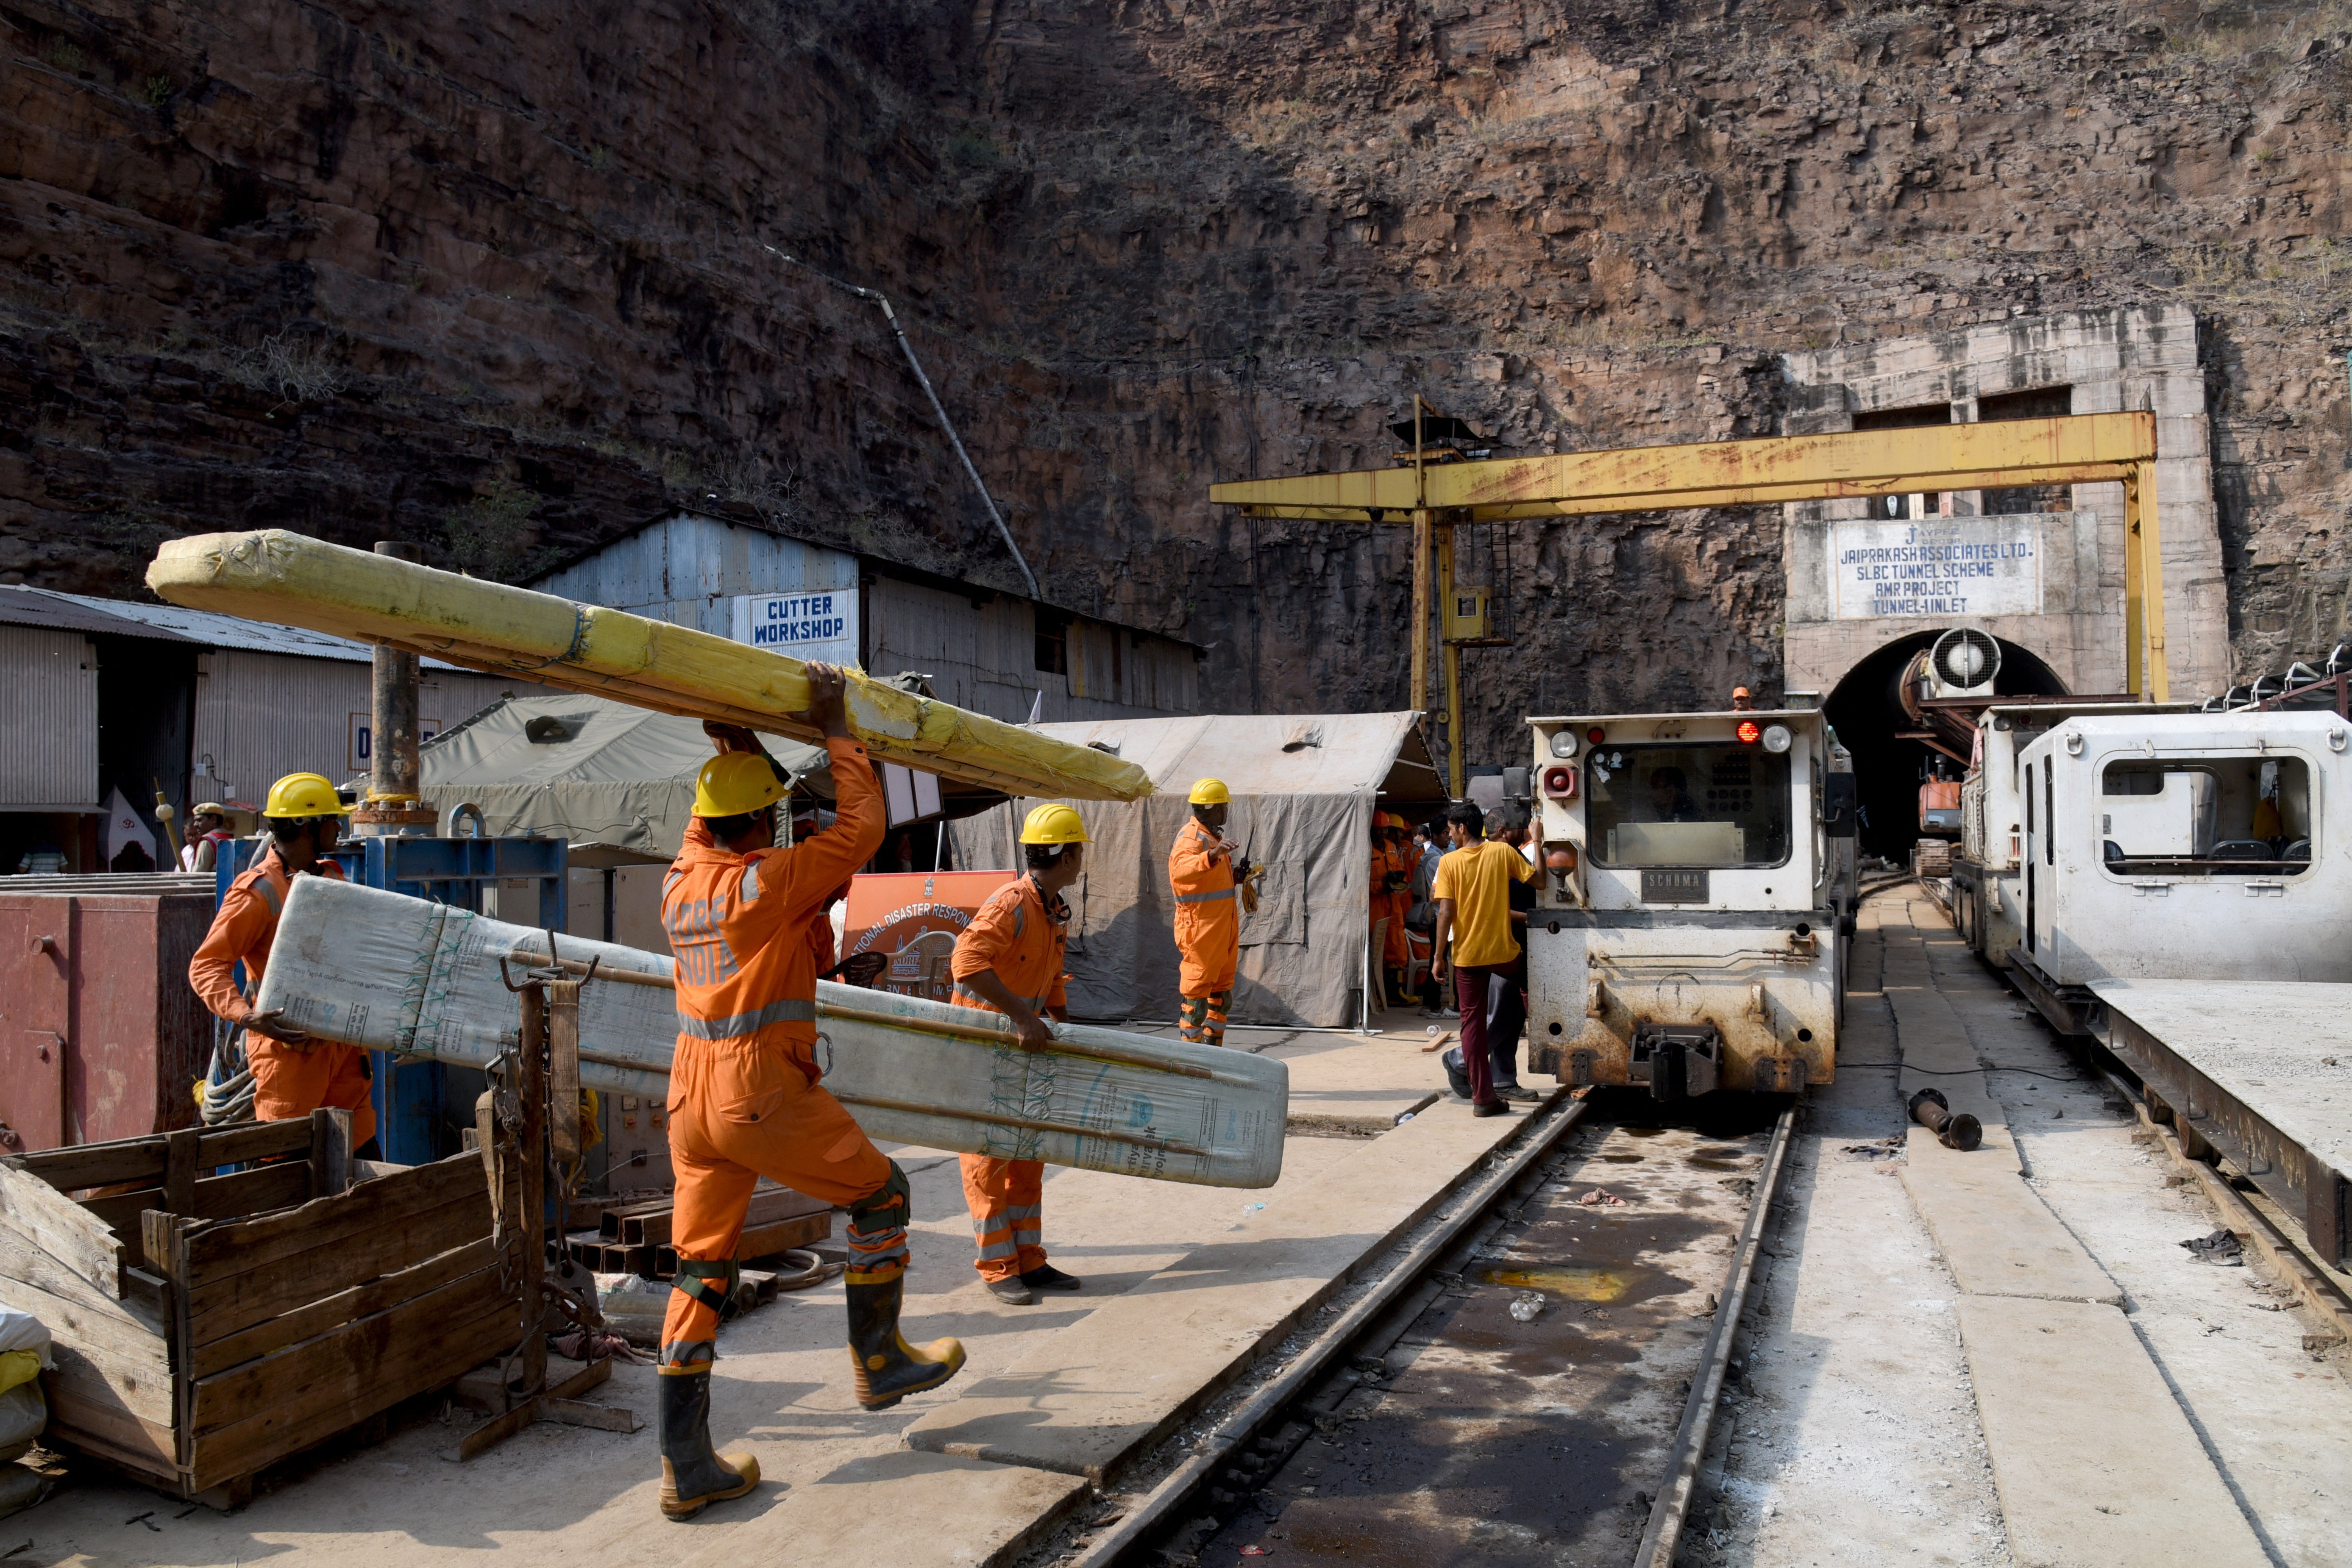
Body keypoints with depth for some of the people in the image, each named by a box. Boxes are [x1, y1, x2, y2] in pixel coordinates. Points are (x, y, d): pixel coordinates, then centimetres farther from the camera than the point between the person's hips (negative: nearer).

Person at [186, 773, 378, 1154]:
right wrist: (246, 1016, -29)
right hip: (288, 1045, -7)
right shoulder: (257, 892, -10)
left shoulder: (332, 879, 13)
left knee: (363, 1153, 7)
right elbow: (207, 965, -14)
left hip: (340, 1041, 7)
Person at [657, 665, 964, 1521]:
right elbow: (861, 826, -7)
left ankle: (685, 1465, 13)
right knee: (880, 1193, 13)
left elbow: (711, 821, 30)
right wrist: (834, 727, -1)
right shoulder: (769, 882, -13)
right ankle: (878, 1361, 24)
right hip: (764, 1094, -8)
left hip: (692, 1091, 8)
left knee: (701, 1270, 10)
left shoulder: (683, 878, 8)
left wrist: (733, 746, 30)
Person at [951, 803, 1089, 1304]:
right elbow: (967, 962, -35)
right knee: (988, 1156, 0)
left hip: (1023, 1046, 9)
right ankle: (998, 1268, 8)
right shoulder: (1012, 904, -22)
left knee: (1028, 1154, 12)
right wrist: (1023, 1017, -36)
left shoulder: (1057, 913, 7)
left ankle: (1028, 1260, 21)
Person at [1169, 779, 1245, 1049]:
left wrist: (1236, 876, 10)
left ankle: (1212, 1046, 26)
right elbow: (1181, 871, -37)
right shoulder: (1191, 838, -15)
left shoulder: (1214, 836, 17)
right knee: (1196, 989, -4)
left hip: (1223, 926, 10)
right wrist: (1213, 854, -51)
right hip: (1200, 926, -10)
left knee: (1222, 991, 16)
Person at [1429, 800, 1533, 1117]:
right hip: (1503, 950, 0)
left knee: (1473, 1022, 6)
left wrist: (1438, 957, -4)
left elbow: (1446, 913, -9)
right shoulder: (1503, 852, -4)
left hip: (1466, 954, 0)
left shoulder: (1449, 862, -5)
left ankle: (1483, 1096, 5)